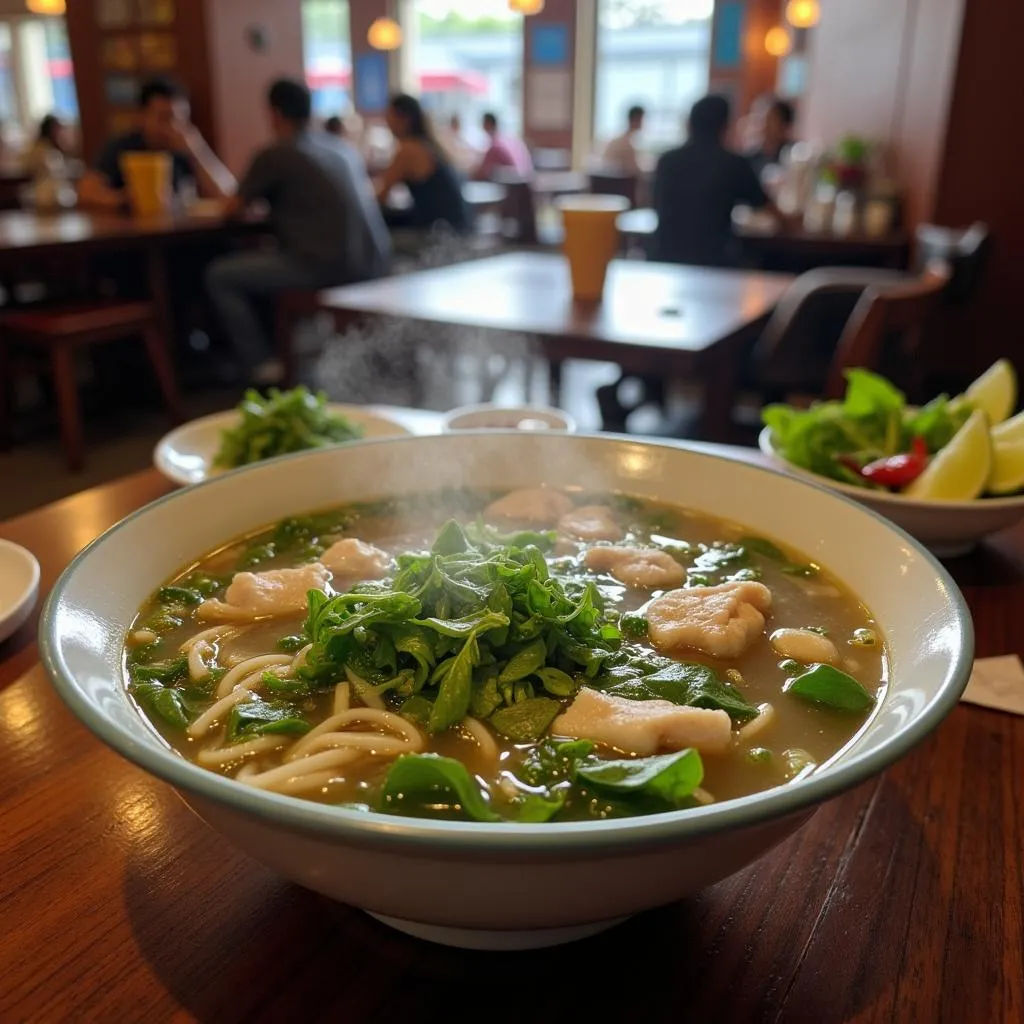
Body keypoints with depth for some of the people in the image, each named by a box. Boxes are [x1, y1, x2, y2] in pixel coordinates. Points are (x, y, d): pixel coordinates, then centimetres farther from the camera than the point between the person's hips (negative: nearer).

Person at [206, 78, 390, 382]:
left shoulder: (274, 155, -3)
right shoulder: (344, 147, 16)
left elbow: (233, 209, 5)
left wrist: (254, 196, 30)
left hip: (328, 268, -7)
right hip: (373, 266, 8)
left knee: (219, 276, 6)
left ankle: (263, 366, 1)